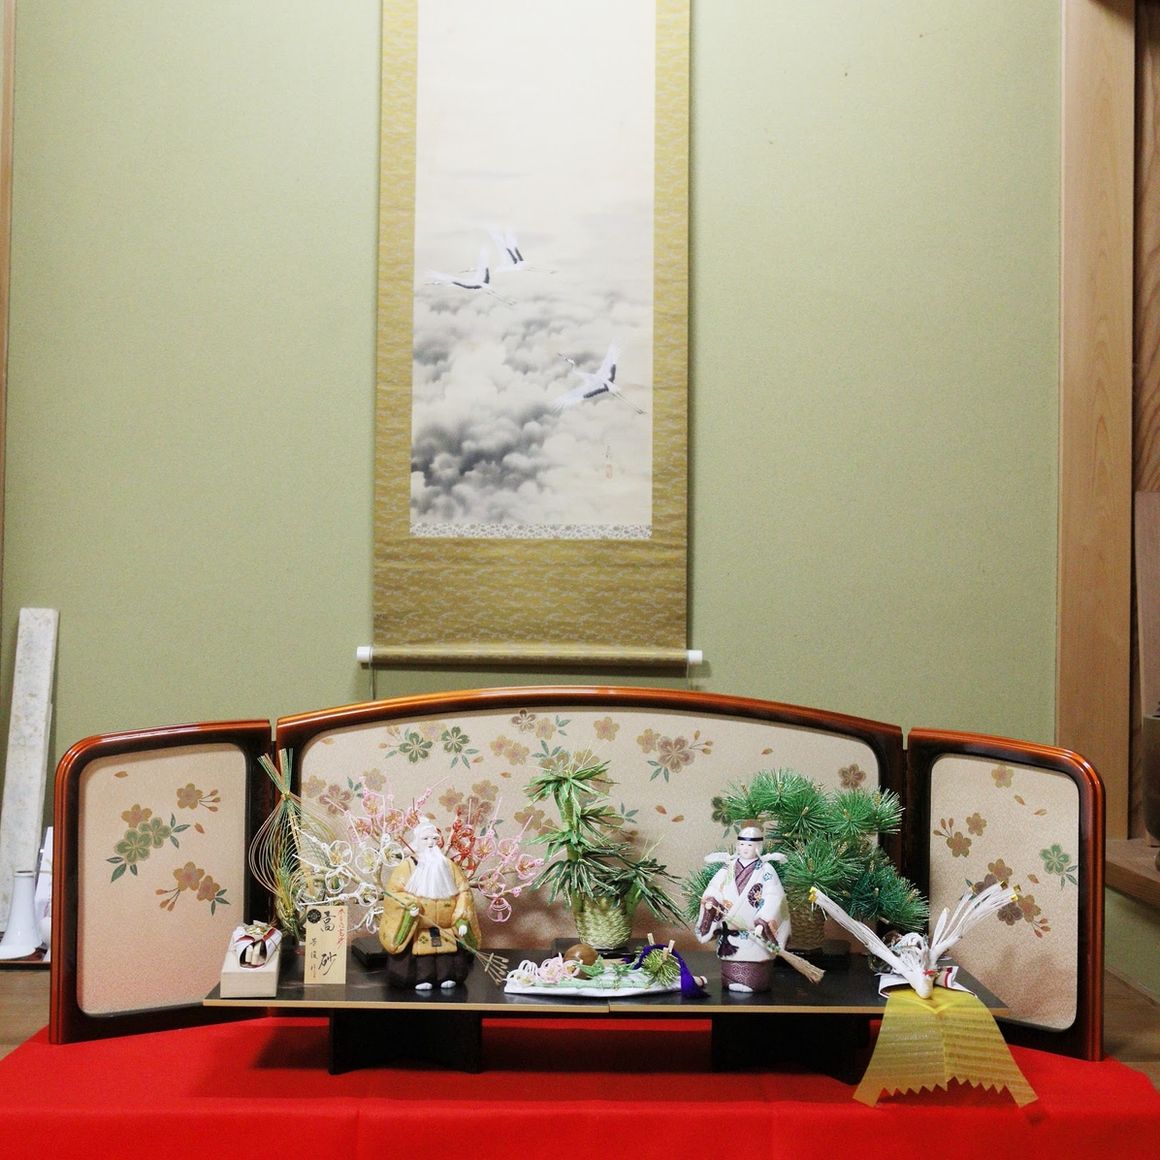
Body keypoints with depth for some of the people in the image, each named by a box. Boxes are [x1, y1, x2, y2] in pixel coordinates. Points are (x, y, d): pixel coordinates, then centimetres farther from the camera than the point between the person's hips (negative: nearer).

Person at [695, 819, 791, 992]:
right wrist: (711, 902, -18)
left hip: (755, 928, -3)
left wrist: (762, 923, -22)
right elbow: (713, 890, 5)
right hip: (730, 925, 3)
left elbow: (773, 900, -11)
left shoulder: (765, 870, -2)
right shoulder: (729, 868, 9)